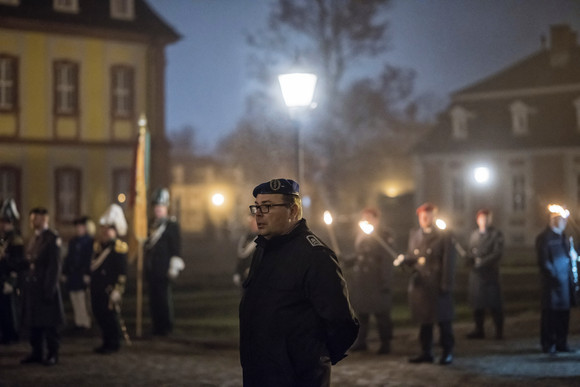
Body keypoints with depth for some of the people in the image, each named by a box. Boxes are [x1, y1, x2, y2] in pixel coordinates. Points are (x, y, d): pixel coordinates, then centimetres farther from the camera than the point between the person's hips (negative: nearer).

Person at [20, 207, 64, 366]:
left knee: (49, 323, -2)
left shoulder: (52, 238, -10)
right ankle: (37, 352, 19)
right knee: (34, 321, 11)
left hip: (46, 286, -8)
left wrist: (49, 289, -17)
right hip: (32, 286, 8)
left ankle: (52, 354, 5)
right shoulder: (34, 238, 14)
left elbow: (55, 266, -14)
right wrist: (25, 285, 11)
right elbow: (29, 262, 16)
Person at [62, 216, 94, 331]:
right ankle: (78, 322, 10)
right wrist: (64, 273, 13)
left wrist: (87, 274, -17)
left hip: (82, 275, -7)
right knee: (74, 300, 6)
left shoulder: (90, 241, -5)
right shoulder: (73, 241, 16)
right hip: (72, 276, 7)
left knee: (81, 299, -8)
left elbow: (90, 258, -11)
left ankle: (84, 322, -2)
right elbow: (68, 258, 18)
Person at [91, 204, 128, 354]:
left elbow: (122, 273, -14)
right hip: (97, 289, 8)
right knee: (100, 315, 11)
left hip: (110, 289, -8)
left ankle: (114, 344, 7)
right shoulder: (99, 247, 14)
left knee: (111, 317, -3)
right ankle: (107, 342, 21)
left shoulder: (119, 248, -10)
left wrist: (117, 291, -18)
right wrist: (91, 285, 18)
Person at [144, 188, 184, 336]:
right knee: (154, 298, 7)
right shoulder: (153, 225, 18)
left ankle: (166, 327, 2)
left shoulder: (171, 225, -4)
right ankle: (157, 326, 12)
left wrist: (174, 267, -13)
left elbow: (176, 248, -8)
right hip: (152, 271, 7)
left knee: (164, 297, -5)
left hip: (164, 270, -7)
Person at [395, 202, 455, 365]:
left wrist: (446, 285, -13)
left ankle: (447, 352, 10)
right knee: (424, 320, 10)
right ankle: (426, 352, 18)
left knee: (443, 321, 1)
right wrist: (403, 259, -7)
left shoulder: (443, 236, -4)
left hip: (438, 285, -5)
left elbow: (449, 262, -7)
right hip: (420, 284, 5)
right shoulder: (414, 234, 13)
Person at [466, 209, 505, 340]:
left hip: (490, 273, -4)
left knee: (494, 304, -4)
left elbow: (497, 253, -8)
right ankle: (479, 330, 15)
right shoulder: (474, 234, 16)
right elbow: (470, 252, 16)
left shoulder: (496, 234, 1)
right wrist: (472, 259, -6)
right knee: (477, 304, 7)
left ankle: (499, 331, 2)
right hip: (476, 274, 4)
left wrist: (483, 261, -15)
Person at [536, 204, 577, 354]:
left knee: (564, 314, 11)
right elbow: (543, 262, -14)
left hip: (565, 281, 8)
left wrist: (572, 259, 5)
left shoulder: (563, 237, 15)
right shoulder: (544, 238, -10)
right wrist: (554, 276, -17)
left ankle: (561, 343, 19)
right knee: (550, 313, -1)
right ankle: (548, 345, 6)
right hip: (553, 284, -8)